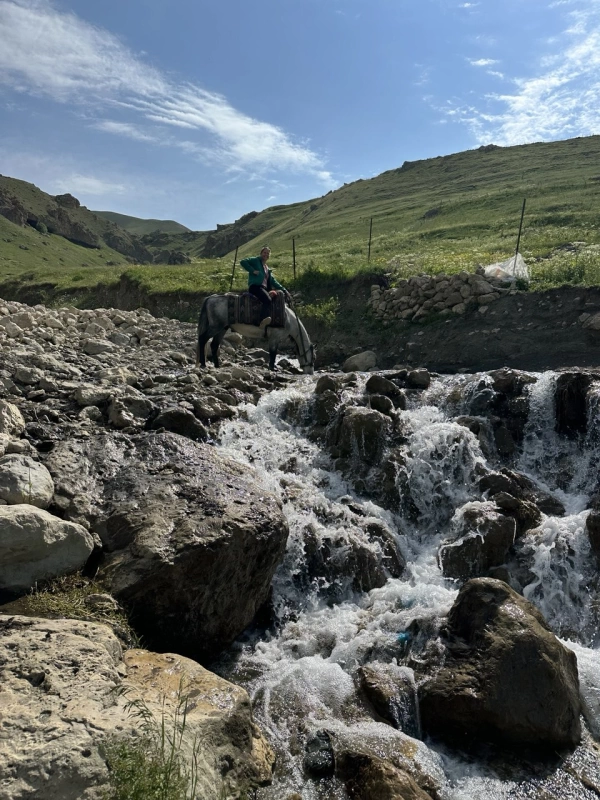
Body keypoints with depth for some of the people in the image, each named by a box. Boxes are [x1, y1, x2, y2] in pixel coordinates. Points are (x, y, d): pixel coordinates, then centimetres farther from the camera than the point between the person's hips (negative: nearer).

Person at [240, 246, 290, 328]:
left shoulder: (268, 269, 33)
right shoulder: (255, 260, 15)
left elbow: (274, 282, 28)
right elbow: (242, 262, 2)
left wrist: (284, 289, 15)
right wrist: (252, 270, -7)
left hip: (265, 288, 7)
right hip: (255, 286, -7)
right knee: (267, 300, -36)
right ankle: (265, 319, -56)